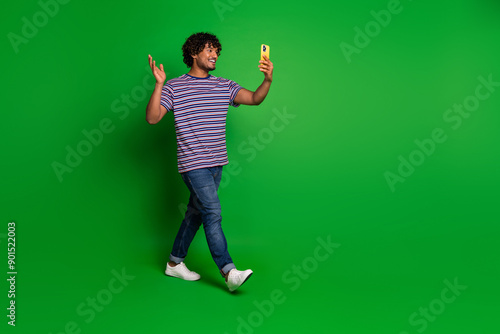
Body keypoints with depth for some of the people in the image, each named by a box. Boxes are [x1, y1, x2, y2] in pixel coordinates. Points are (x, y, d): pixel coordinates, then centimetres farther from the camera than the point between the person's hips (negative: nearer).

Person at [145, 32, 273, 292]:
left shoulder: (225, 86, 10)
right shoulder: (174, 87, -2)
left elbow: (254, 99, 0)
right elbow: (152, 118, -10)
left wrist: (268, 80, -18)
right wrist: (159, 84, -21)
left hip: (216, 163, 6)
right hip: (193, 163, -6)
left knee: (196, 213, 13)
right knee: (212, 213, -14)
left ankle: (175, 263, 28)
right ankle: (228, 271, -12)